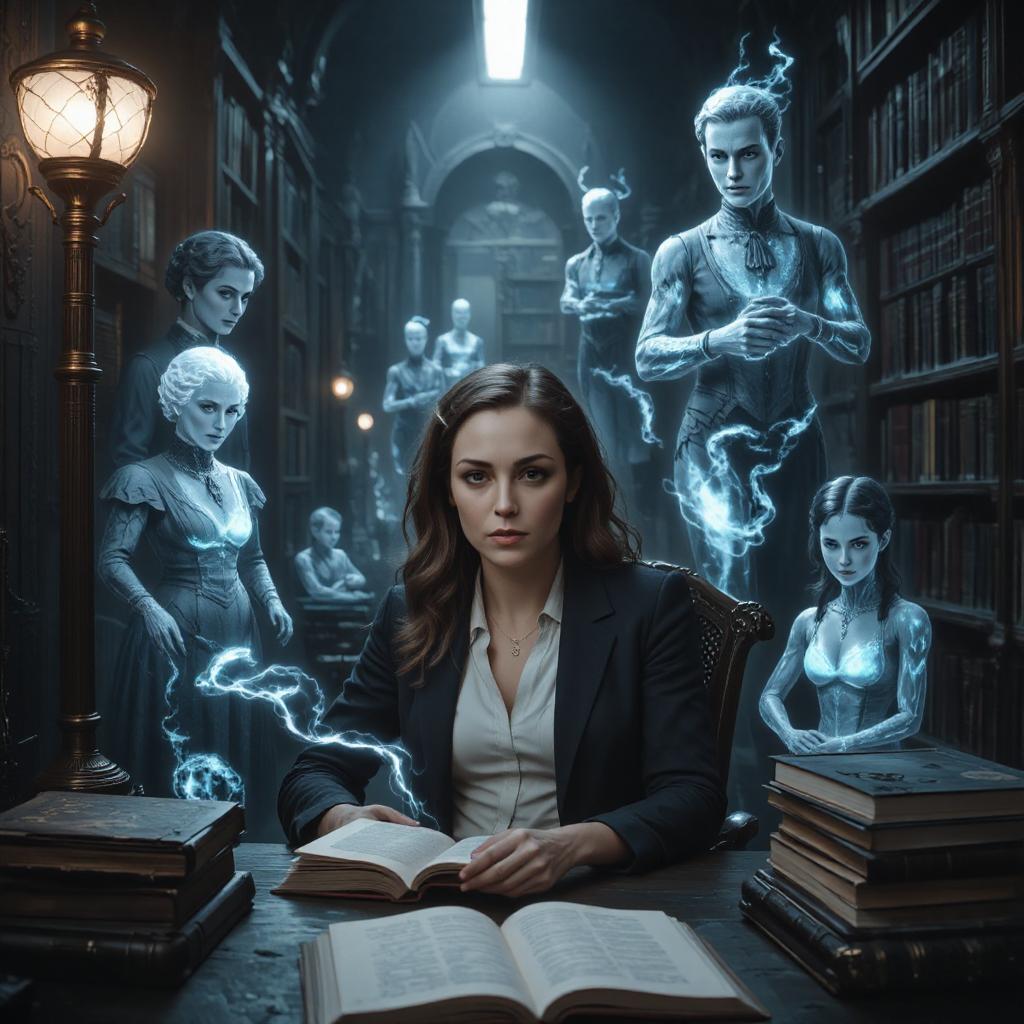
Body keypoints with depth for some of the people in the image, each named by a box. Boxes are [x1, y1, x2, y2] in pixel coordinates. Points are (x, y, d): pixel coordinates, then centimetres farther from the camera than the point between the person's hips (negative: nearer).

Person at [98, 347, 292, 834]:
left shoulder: (240, 483, 10)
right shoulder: (147, 478, -7)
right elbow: (112, 559, -12)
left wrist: (272, 601, 0)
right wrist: (149, 607, -28)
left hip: (237, 632, 6)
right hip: (176, 633, -6)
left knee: (235, 754, 12)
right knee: (174, 765, 1)